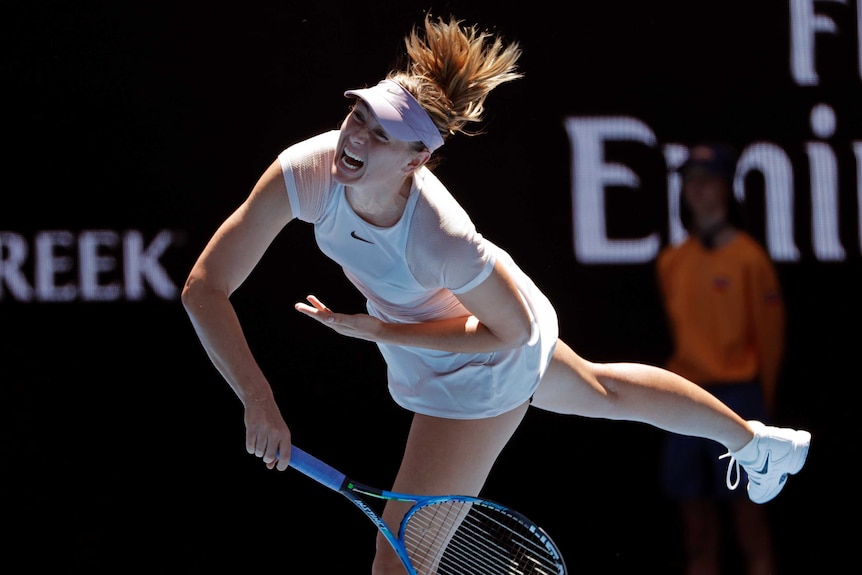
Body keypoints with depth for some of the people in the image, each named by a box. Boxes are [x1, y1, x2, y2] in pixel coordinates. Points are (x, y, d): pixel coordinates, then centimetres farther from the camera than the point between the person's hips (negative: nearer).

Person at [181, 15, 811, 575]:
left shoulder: (441, 238, -44)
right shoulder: (305, 171, -32)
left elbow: (511, 331, -26)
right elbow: (205, 286, -29)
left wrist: (376, 330, -31)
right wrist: (259, 402, -38)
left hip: (476, 377, -7)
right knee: (605, 390, 34)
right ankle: (756, 442, 62)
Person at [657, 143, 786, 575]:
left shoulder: (748, 257, -5)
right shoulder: (671, 262, 10)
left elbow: (769, 336, -2)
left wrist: (759, 405, 2)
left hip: (737, 398, -5)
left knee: (750, 524, -4)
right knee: (698, 537, 8)